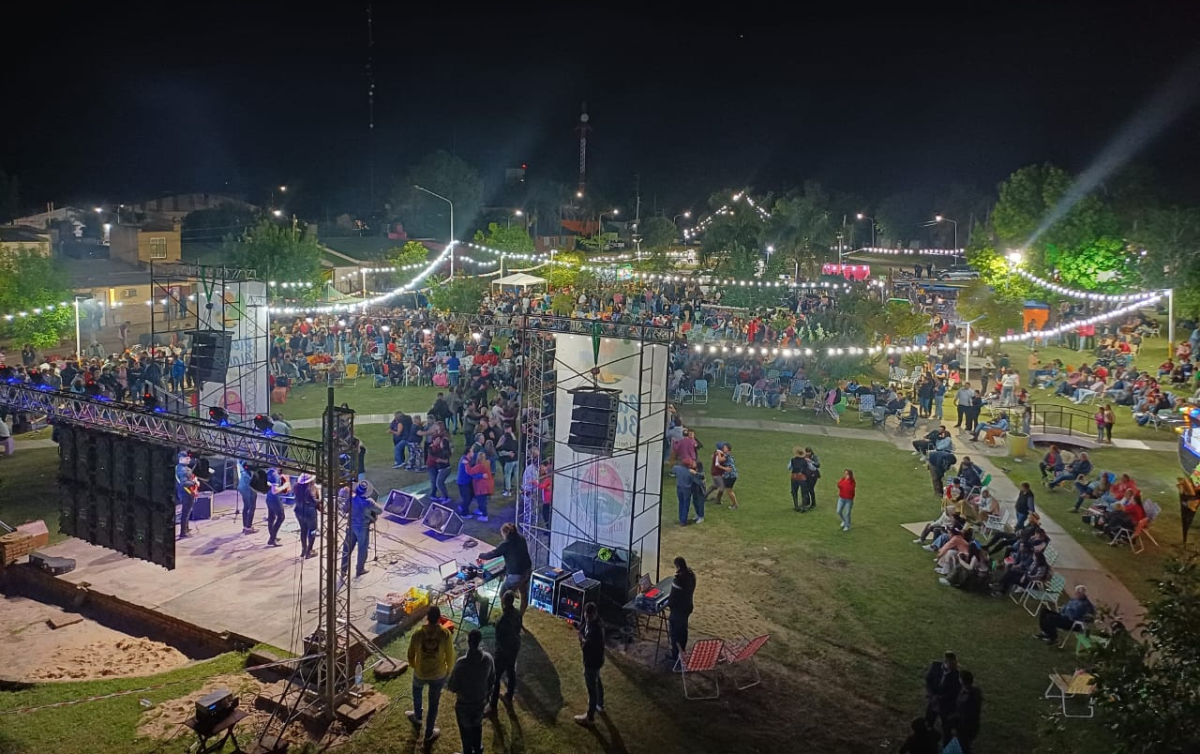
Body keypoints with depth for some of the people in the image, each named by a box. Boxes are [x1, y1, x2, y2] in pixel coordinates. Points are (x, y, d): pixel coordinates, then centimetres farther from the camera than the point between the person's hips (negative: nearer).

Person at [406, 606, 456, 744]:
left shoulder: (418, 633, -18)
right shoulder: (445, 633, -20)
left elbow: (411, 654, -5)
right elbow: (450, 655, -10)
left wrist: (413, 666, 16)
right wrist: (449, 669, 10)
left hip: (420, 673, 1)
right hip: (439, 674, -1)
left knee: (417, 688, 36)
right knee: (434, 703, 19)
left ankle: (417, 717, 54)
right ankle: (429, 734, 32)